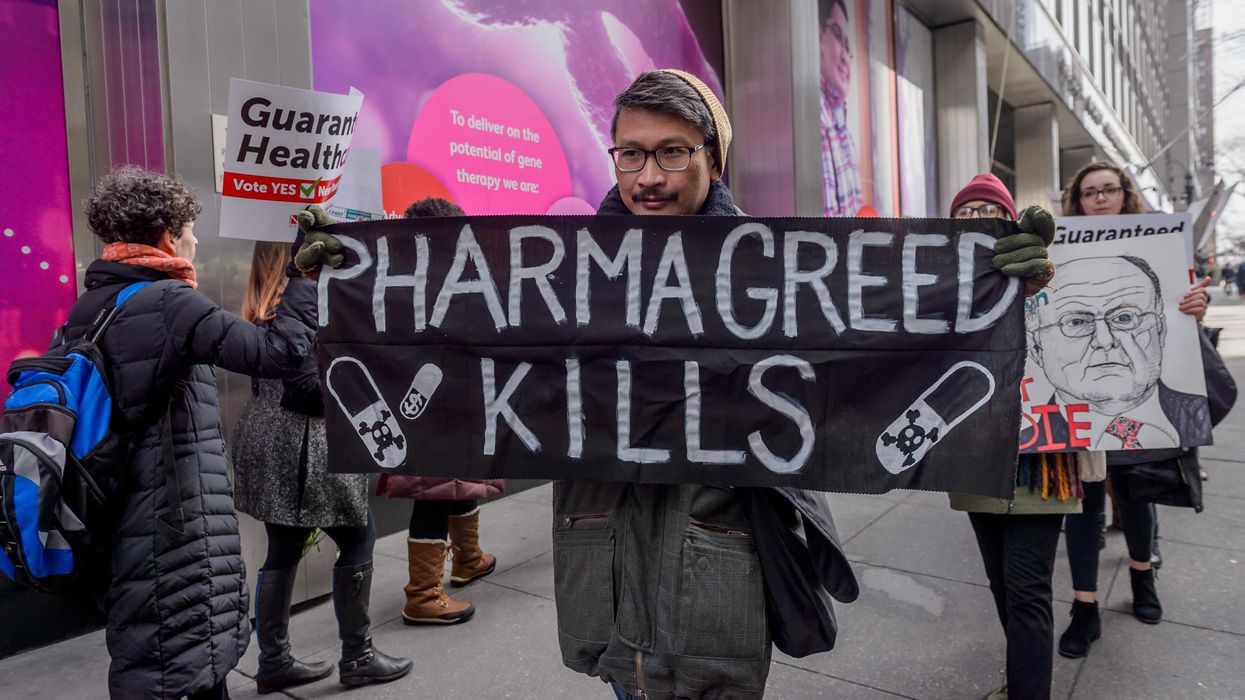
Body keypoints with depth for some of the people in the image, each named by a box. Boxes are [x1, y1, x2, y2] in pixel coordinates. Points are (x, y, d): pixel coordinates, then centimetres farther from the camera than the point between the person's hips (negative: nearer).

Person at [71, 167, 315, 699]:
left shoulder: (87, 308, 10)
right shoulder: (169, 302, -16)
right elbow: (280, 353, -23)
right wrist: (308, 274, -13)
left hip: (123, 518, 9)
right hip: (171, 523, -9)